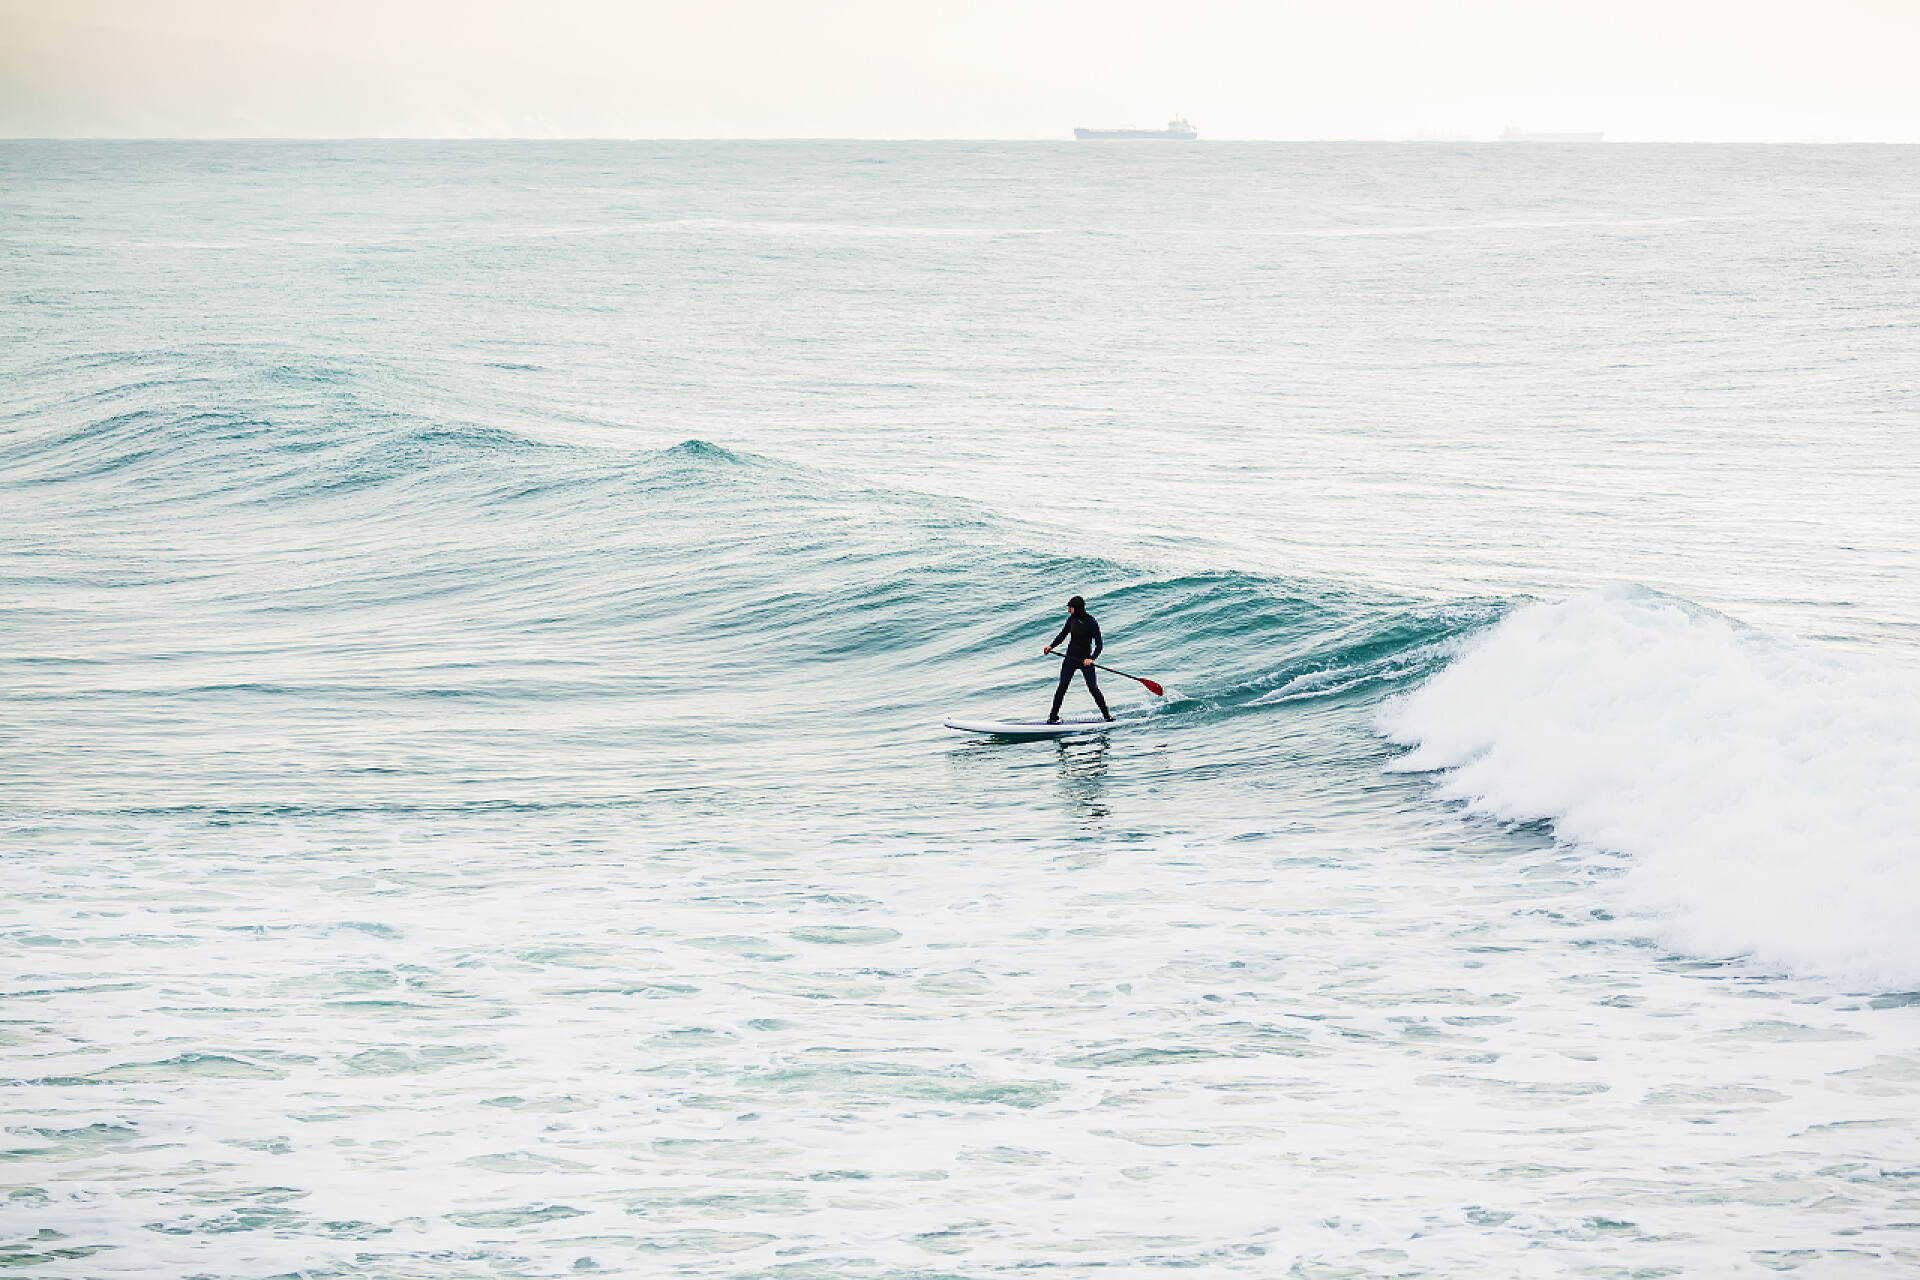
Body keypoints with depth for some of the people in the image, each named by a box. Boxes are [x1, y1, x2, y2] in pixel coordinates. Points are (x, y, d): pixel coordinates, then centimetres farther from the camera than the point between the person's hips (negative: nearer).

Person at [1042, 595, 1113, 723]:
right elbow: (1063, 634, 17)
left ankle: (1106, 714, 10)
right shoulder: (1072, 620, 1)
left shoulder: (1090, 622, -14)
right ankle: (1053, 716, 0)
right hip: (1070, 658, 4)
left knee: (1093, 688, -6)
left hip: (1085, 659, -4)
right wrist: (1051, 646, 3)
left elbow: (1099, 644, -14)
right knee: (1062, 686, -5)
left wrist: (1091, 659, -28)